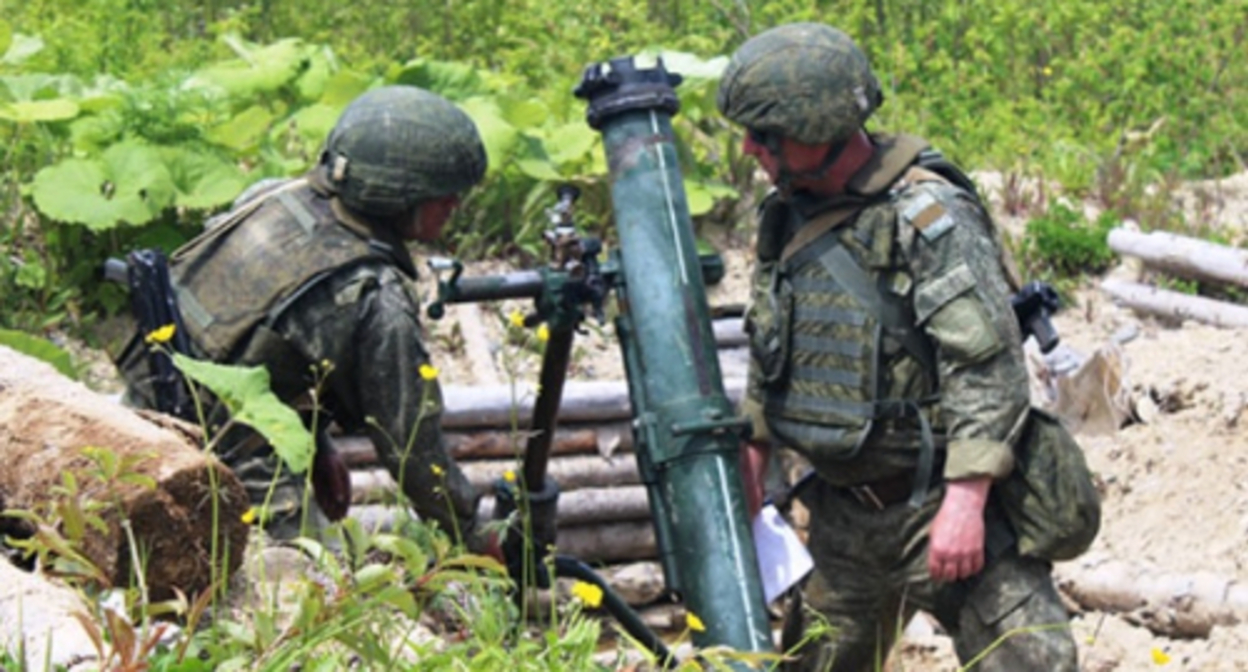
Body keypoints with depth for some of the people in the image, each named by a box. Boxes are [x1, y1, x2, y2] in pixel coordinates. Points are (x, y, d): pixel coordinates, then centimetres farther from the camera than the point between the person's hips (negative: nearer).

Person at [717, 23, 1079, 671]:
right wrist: (751, 451, 16)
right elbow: (769, 352, 20)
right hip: (842, 513, 7)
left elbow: (990, 366, -21)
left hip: (937, 503, -7)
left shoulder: (927, 215, -18)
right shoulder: (785, 215, 7)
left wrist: (965, 500, -25)